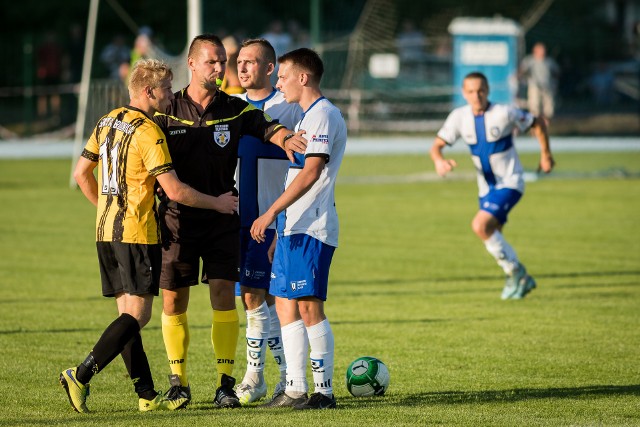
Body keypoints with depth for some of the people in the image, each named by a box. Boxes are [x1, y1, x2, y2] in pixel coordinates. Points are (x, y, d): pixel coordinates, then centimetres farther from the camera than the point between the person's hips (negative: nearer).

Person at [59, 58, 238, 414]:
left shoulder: (107, 123, 11)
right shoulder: (148, 132, -14)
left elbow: (81, 173, 18)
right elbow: (175, 191, -16)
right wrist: (217, 203, -3)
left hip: (106, 231, 9)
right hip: (136, 234, -9)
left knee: (128, 314, 9)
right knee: (137, 315, -6)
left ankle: (147, 395, 9)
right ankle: (80, 377, -15)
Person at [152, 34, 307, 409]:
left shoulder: (236, 110, 2)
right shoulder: (167, 111, 0)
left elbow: (268, 127, -11)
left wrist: (285, 138, -34)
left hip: (222, 219, 0)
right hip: (178, 220, 0)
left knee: (224, 294, -8)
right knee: (173, 300, 3)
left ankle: (226, 383, -3)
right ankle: (178, 382, 17)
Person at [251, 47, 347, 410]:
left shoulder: (323, 115, -12)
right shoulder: (308, 117, 20)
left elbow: (311, 173, -21)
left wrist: (271, 213, -23)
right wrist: (279, 229, 24)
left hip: (311, 229, -10)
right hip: (294, 227, 10)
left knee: (309, 307, -9)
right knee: (285, 306, 9)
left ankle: (324, 391, -5)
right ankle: (296, 390, 11)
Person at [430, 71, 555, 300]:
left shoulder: (505, 113, -17)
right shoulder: (459, 117, -5)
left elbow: (537, 123, -2)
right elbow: (437, 145, -4)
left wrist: (545, 154, 1)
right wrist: (439, 161, -27)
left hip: (510, 183, -6)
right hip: (486, 187, 6)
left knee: (480, 225, -23)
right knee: (493, 238, 12)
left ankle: (514, 272, -8)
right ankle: (522, 281, 32)